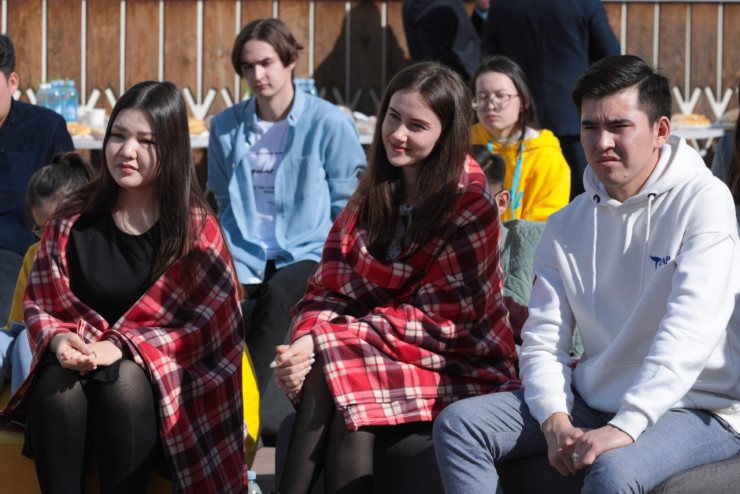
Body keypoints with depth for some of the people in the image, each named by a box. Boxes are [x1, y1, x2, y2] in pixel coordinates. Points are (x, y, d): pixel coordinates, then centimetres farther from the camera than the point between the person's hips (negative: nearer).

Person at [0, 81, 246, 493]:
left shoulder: (197, 227, 0)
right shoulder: (73, 221, 7)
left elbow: (210, 325, -7)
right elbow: (39, 304, 9)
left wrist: (124, 347, -19)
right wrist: (59, 340, -16)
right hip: (81, 365, 2)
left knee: (122, 382, -35)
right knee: (55, 382, -32)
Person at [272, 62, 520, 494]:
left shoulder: (472, 209, -10)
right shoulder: (376, 192, 8)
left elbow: (439, 321, -15)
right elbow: (330, 284, 2)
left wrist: (323, 343, -20)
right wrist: (306, 340, -20)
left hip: (457, 367, -4)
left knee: (333, 358, -28)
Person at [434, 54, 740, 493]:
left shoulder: (703, 201, -10)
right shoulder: (568, 225, 10)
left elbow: (690, 331, -21)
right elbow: (542, 342, 5)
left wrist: (625, 427, -30)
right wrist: (555, 421, -17)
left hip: (696, 410, -6)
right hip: (593, 402, 6)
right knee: (458, 425, -10)